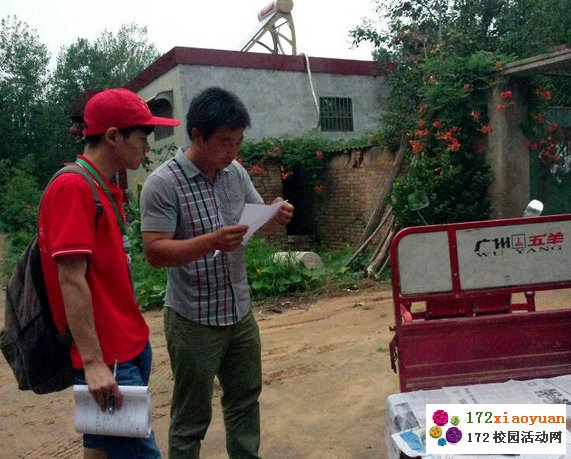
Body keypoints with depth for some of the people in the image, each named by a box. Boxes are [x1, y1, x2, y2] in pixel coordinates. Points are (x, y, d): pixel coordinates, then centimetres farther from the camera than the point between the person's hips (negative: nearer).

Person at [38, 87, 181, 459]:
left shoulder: (107, 188, 11)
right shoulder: (73, 187, -16)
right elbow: (71, 279, -20)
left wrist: (135, 332, 17)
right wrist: (93, 362, -22)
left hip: (131, 345, 9)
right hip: (108, 357, -9)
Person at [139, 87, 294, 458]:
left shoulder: (237, 173, 3)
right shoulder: (163, 183, -16)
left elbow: (261, 224, 10)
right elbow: (155, 252, -20)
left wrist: (277, 217, -13)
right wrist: (211, 241, -34)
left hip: (241, 312, 7)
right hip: (193, 320, -6)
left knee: (246, 397, 22)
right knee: (192, 416, 9)